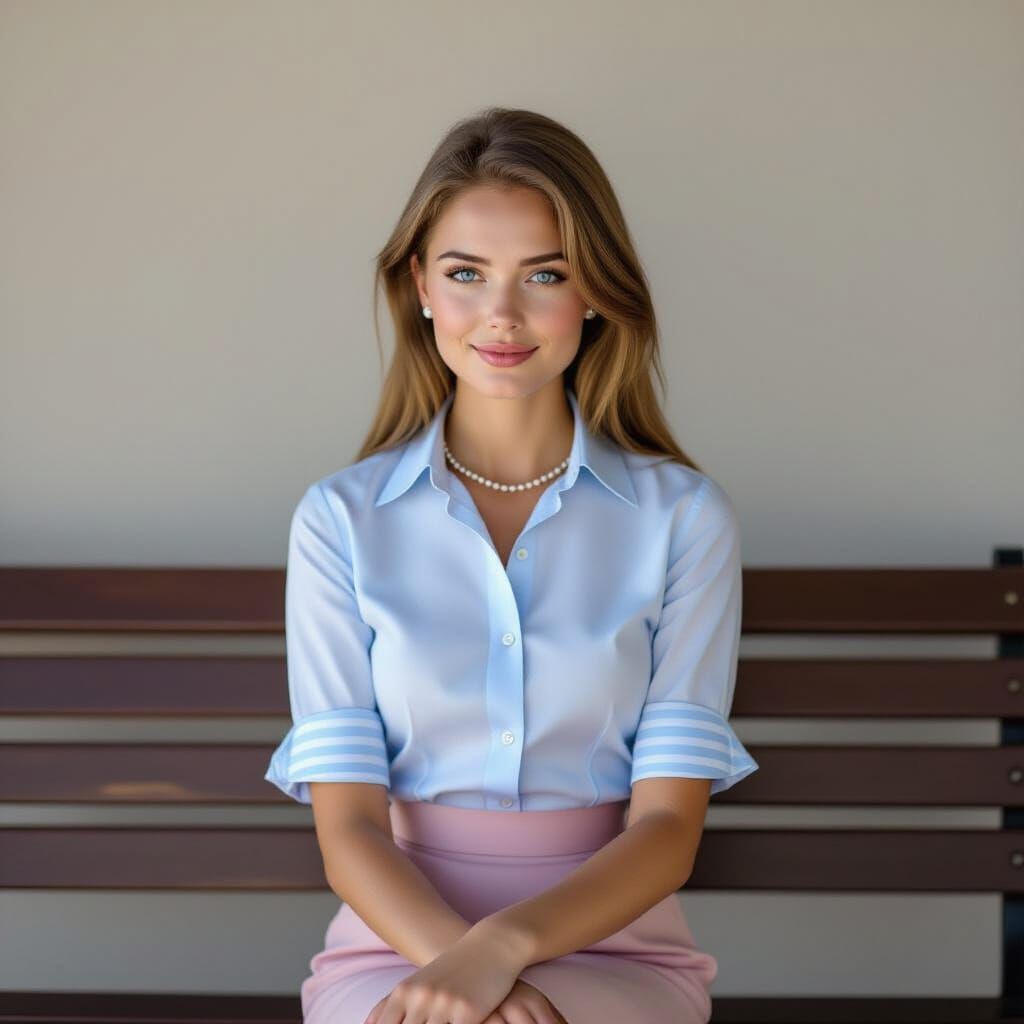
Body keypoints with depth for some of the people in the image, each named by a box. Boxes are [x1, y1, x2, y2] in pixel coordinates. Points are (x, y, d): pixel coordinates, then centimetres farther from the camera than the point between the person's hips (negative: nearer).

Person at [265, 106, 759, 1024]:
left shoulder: (684, 515, 2)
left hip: (612, 939, 0)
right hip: (399, 936, 0)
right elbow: (349, 827, -2)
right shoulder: (339, 519, 4)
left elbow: (667, 826, -3)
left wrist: (503, 944, -20)